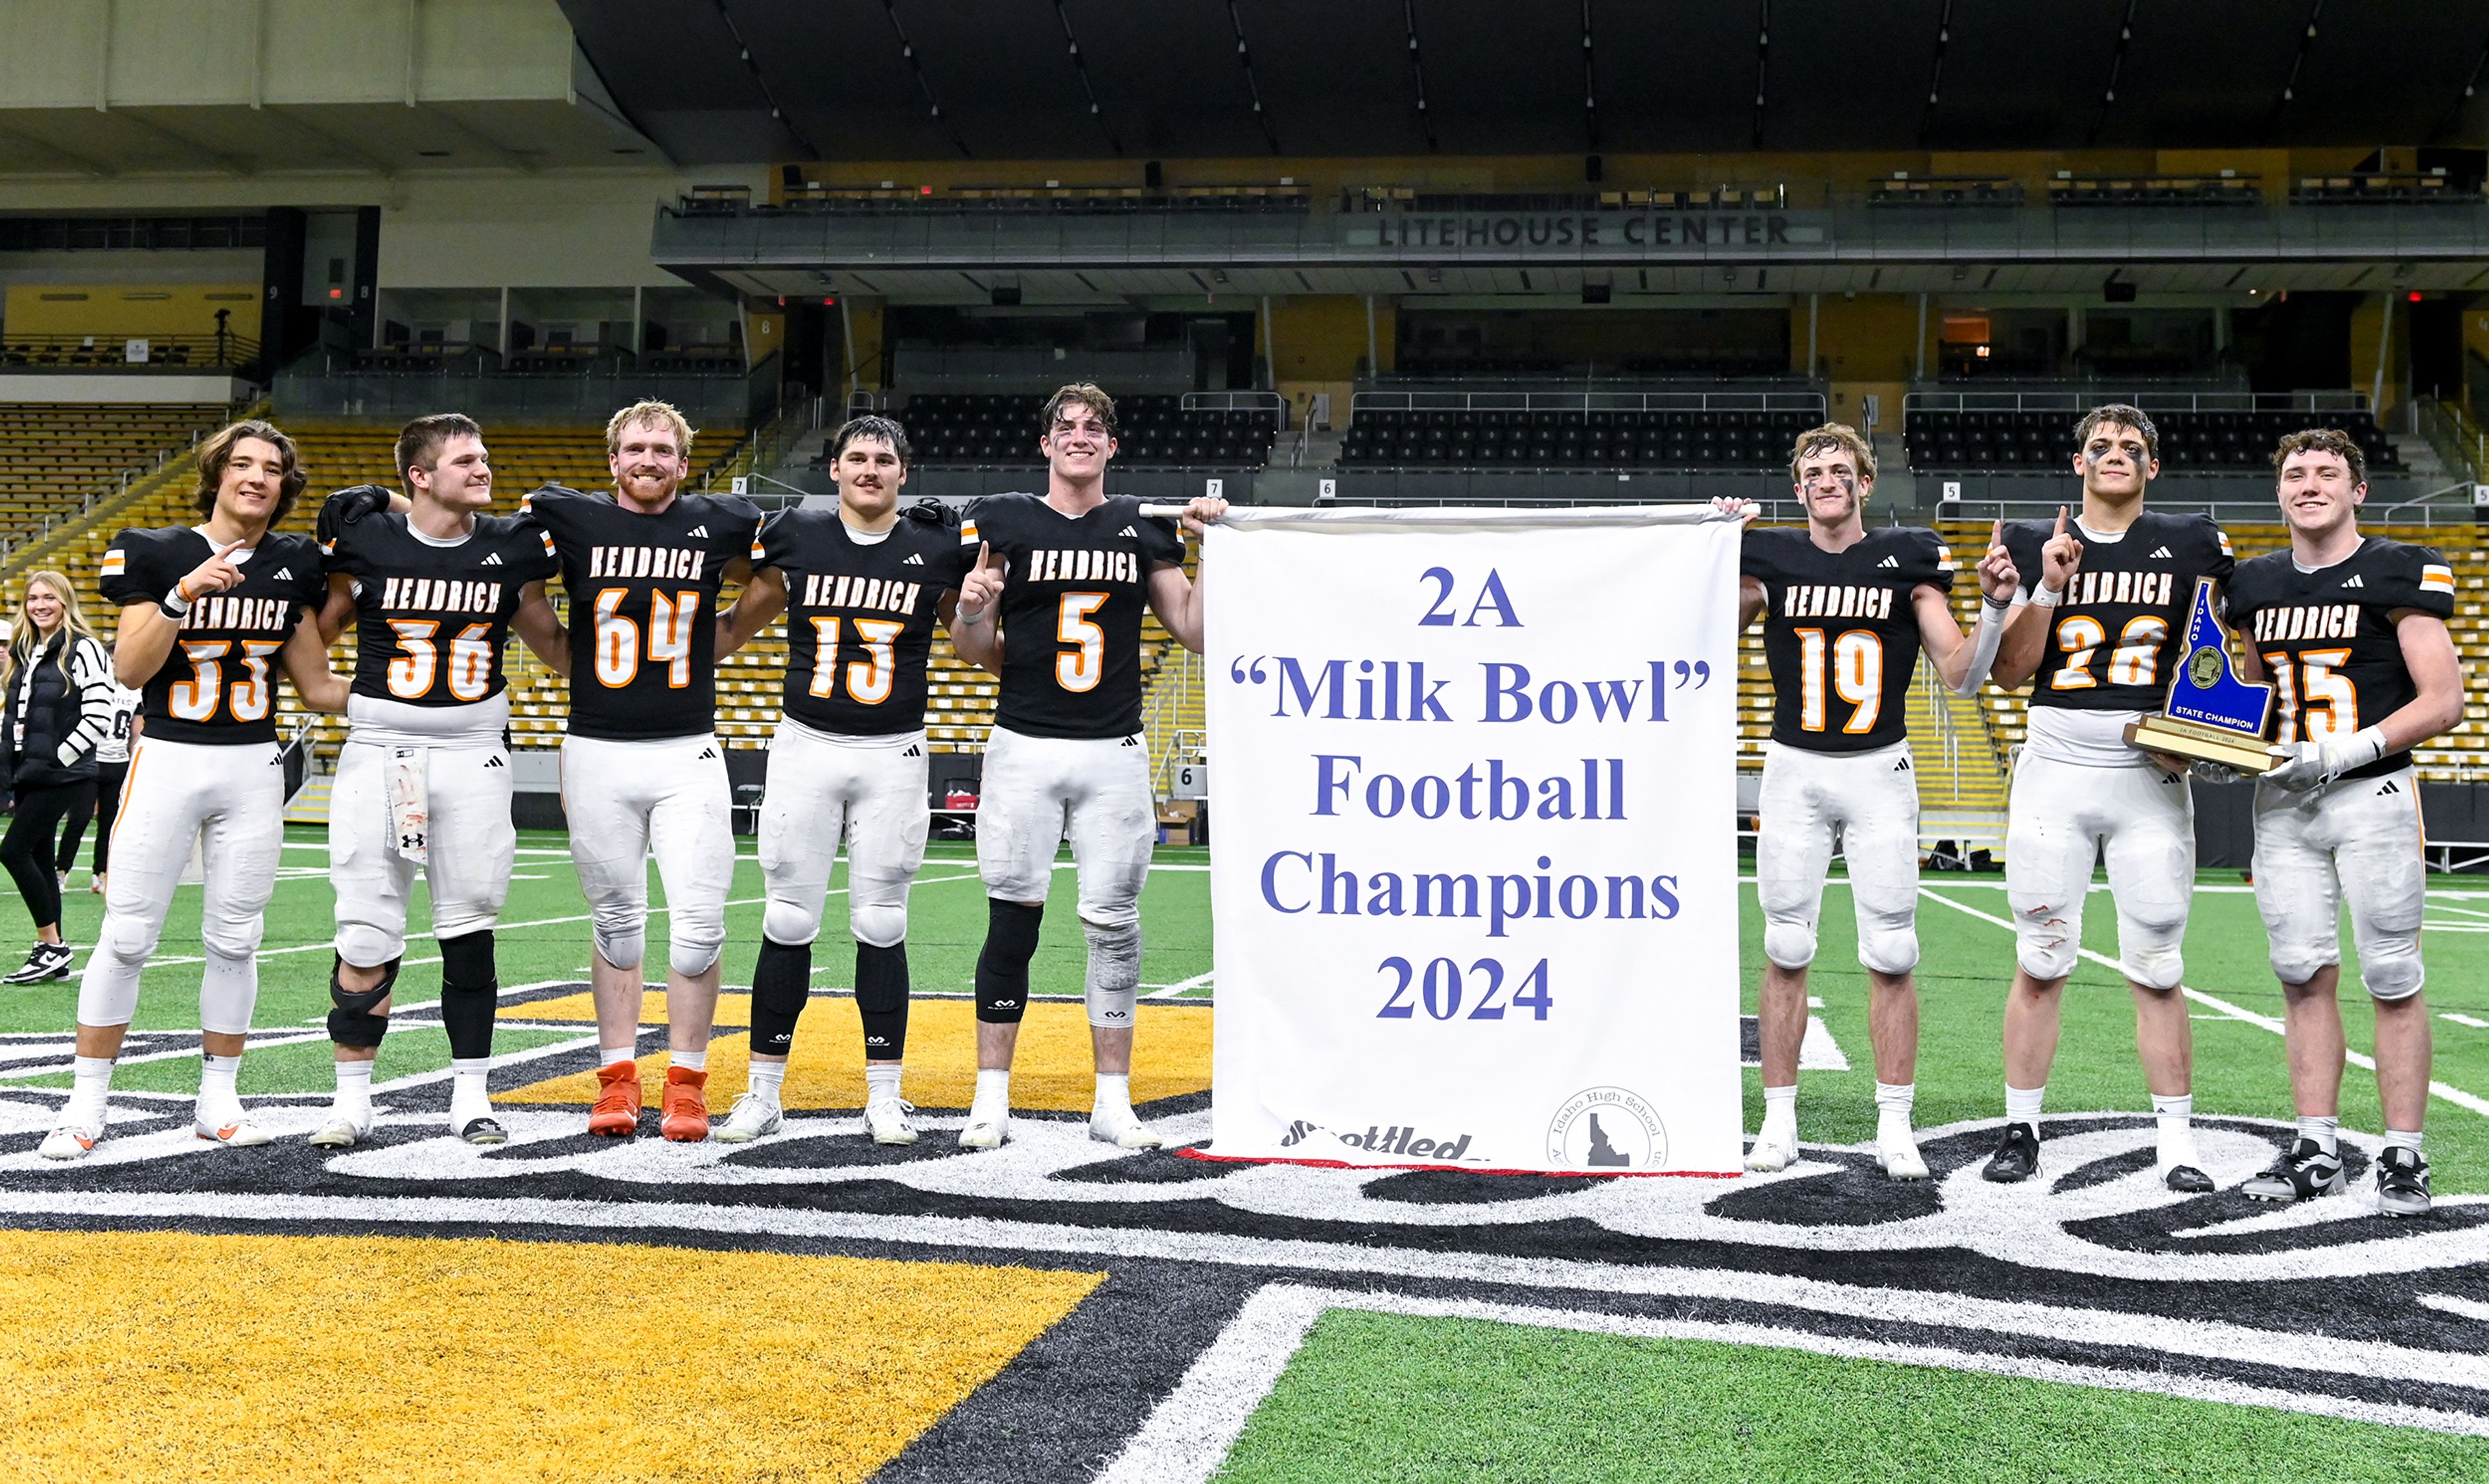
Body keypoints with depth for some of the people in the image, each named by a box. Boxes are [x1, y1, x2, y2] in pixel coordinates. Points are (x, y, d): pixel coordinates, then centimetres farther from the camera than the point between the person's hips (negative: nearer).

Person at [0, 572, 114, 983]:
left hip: (64, 775, -8)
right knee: (39, 859, 9)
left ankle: (51, 944, -2)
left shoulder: (83, 649, -10)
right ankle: (52, 957, 15)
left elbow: (98, 715, -16)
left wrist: (59, 757, -15)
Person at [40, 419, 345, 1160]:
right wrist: (185, 592, -21)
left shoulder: (292, 564, 7)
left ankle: (218, 1100, 18)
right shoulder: (156, 554, -2)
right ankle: (86, 1106, 8)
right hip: (168, 763, -3)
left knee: (234, 941, 7)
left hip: (253, 769, 3)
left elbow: (317, 687, 11)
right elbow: (130, 670, -11)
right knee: (126, 937, -2)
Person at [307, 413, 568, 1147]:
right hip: (379, 747, -1)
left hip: (472, 750, 1)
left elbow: (554, 645, 15)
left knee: (469, 928, 6)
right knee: (367, 938, -1)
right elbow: (316, 633, 11)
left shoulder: (510, 546, 4)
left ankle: (470, 1093, 18)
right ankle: (352, 1099, 13)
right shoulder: (364, 537, -2)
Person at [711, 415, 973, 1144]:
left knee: (881, 926, 4)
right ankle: (763, 1093, 12)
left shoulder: (939, 552, 2)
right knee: (788, 923, 2)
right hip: (806, 748, 0)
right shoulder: (794, 539, 4)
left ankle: (884, 1096, 14)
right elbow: (734, 631, 13)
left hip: (893, 756, 0)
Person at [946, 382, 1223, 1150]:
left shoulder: (1143, 526, 9)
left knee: (1114, 925, 2)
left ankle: (1112, 1102, 12)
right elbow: (976, 652, 7)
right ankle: (991, 1099, 9)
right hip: (1024, 749, -1)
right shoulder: (1003, 521, 4)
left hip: (1114, 754, 1)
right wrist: (971, 611, -14)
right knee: (1012, 921, -1)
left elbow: (1196, 632, 8)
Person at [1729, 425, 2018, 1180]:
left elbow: (1962, 676, 0)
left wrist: (1995, 607, -15)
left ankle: (1895, 1126, 10)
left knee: (1891, 957, -1)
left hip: (1879, 773, 0)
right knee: (1785, 953, 1)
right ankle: (1779, 1121, 11)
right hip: (1794, 771, 0)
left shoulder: (1906, 559, 2)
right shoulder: (1770, 560, 3)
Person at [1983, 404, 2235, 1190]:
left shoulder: (2190, 546, 7)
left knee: (2158, 970, 2)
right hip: (2055, 770, 0)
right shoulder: (2034, 546, 7)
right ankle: (2021, 1130, 13)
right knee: (2039, 965, 3)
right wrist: (2048, 587, -9)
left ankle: (2175, 1143, 10)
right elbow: (2011, 672, 2)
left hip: (2150, 776, 0)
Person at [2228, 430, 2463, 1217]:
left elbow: (2443, 701, -9)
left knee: (2393, 981, 0)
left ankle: (2405, 1158, 8)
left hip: (2373, 796, -5)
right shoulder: (2255, 585, 11)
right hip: (2283, 800, 5)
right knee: (2304, 974, 7)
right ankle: (2317, 1150, 15)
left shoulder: (2399, 574, -5)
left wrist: (2348, 751, -19)